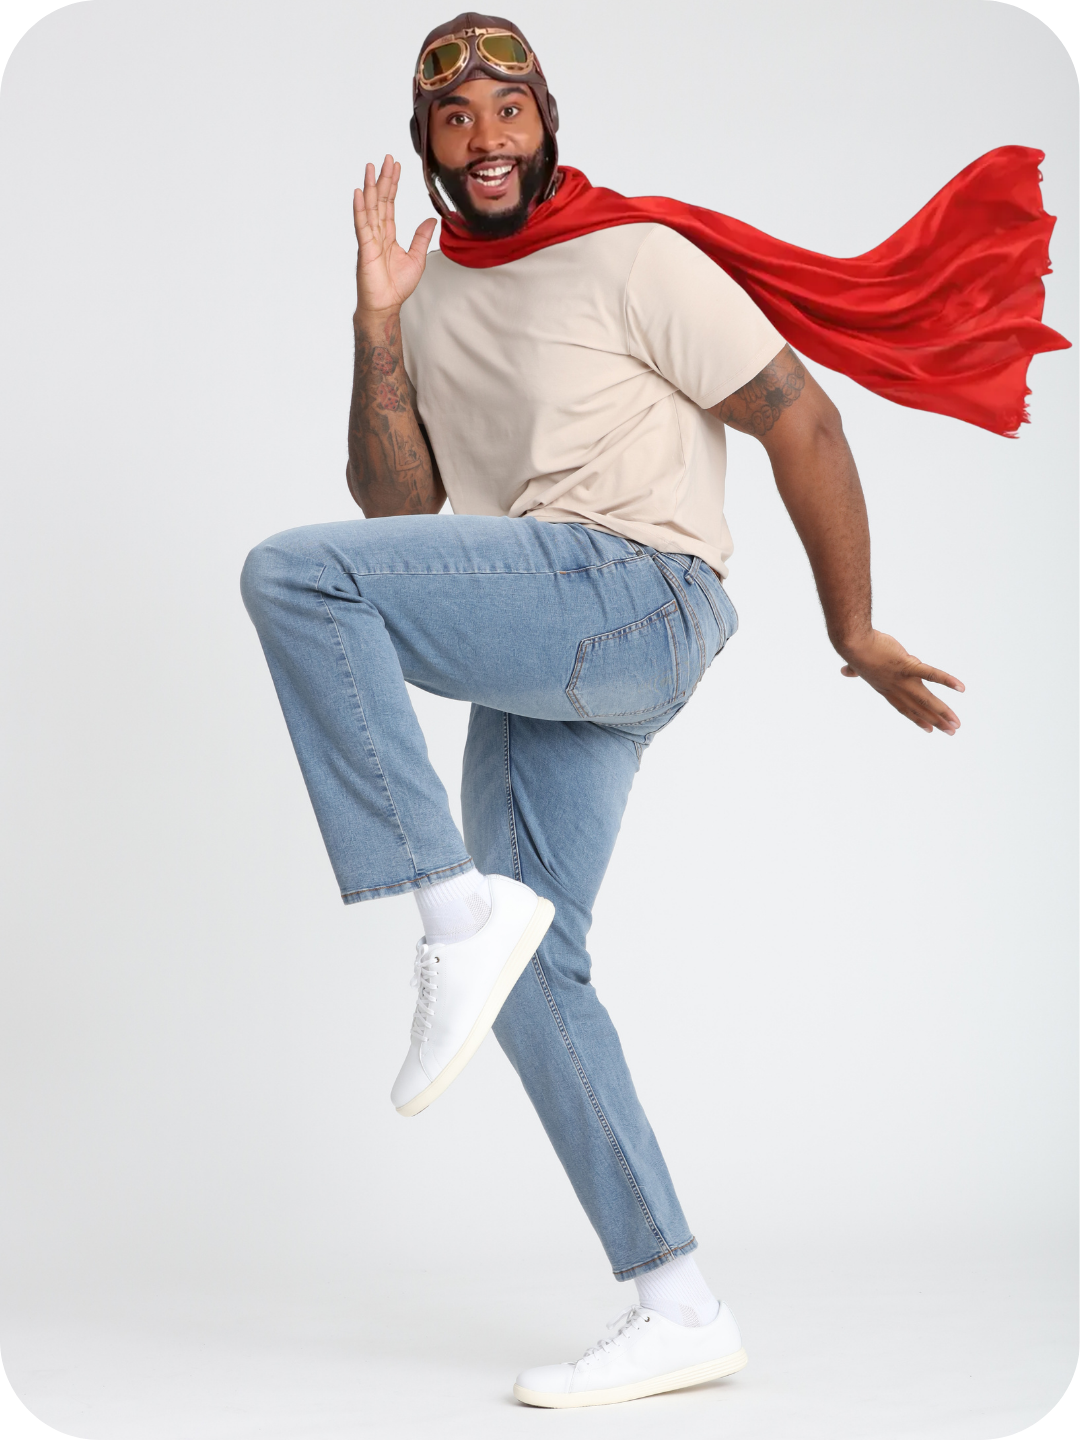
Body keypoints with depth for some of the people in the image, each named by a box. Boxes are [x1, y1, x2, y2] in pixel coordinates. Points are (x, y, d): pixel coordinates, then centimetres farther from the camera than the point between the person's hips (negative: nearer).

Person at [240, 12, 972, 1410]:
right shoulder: (430, 300, 19)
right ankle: (678, 1309, 10)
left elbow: (800, 418, -2)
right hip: (538, 661, 8)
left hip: (635, 594, -8)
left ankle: (461, 904, -19)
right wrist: (378, 330, -2)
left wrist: (856, 635, 0)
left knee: (292, 577, -22)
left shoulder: (630, 260, -1)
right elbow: (397, 505, 11)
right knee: (533, 972, 5)